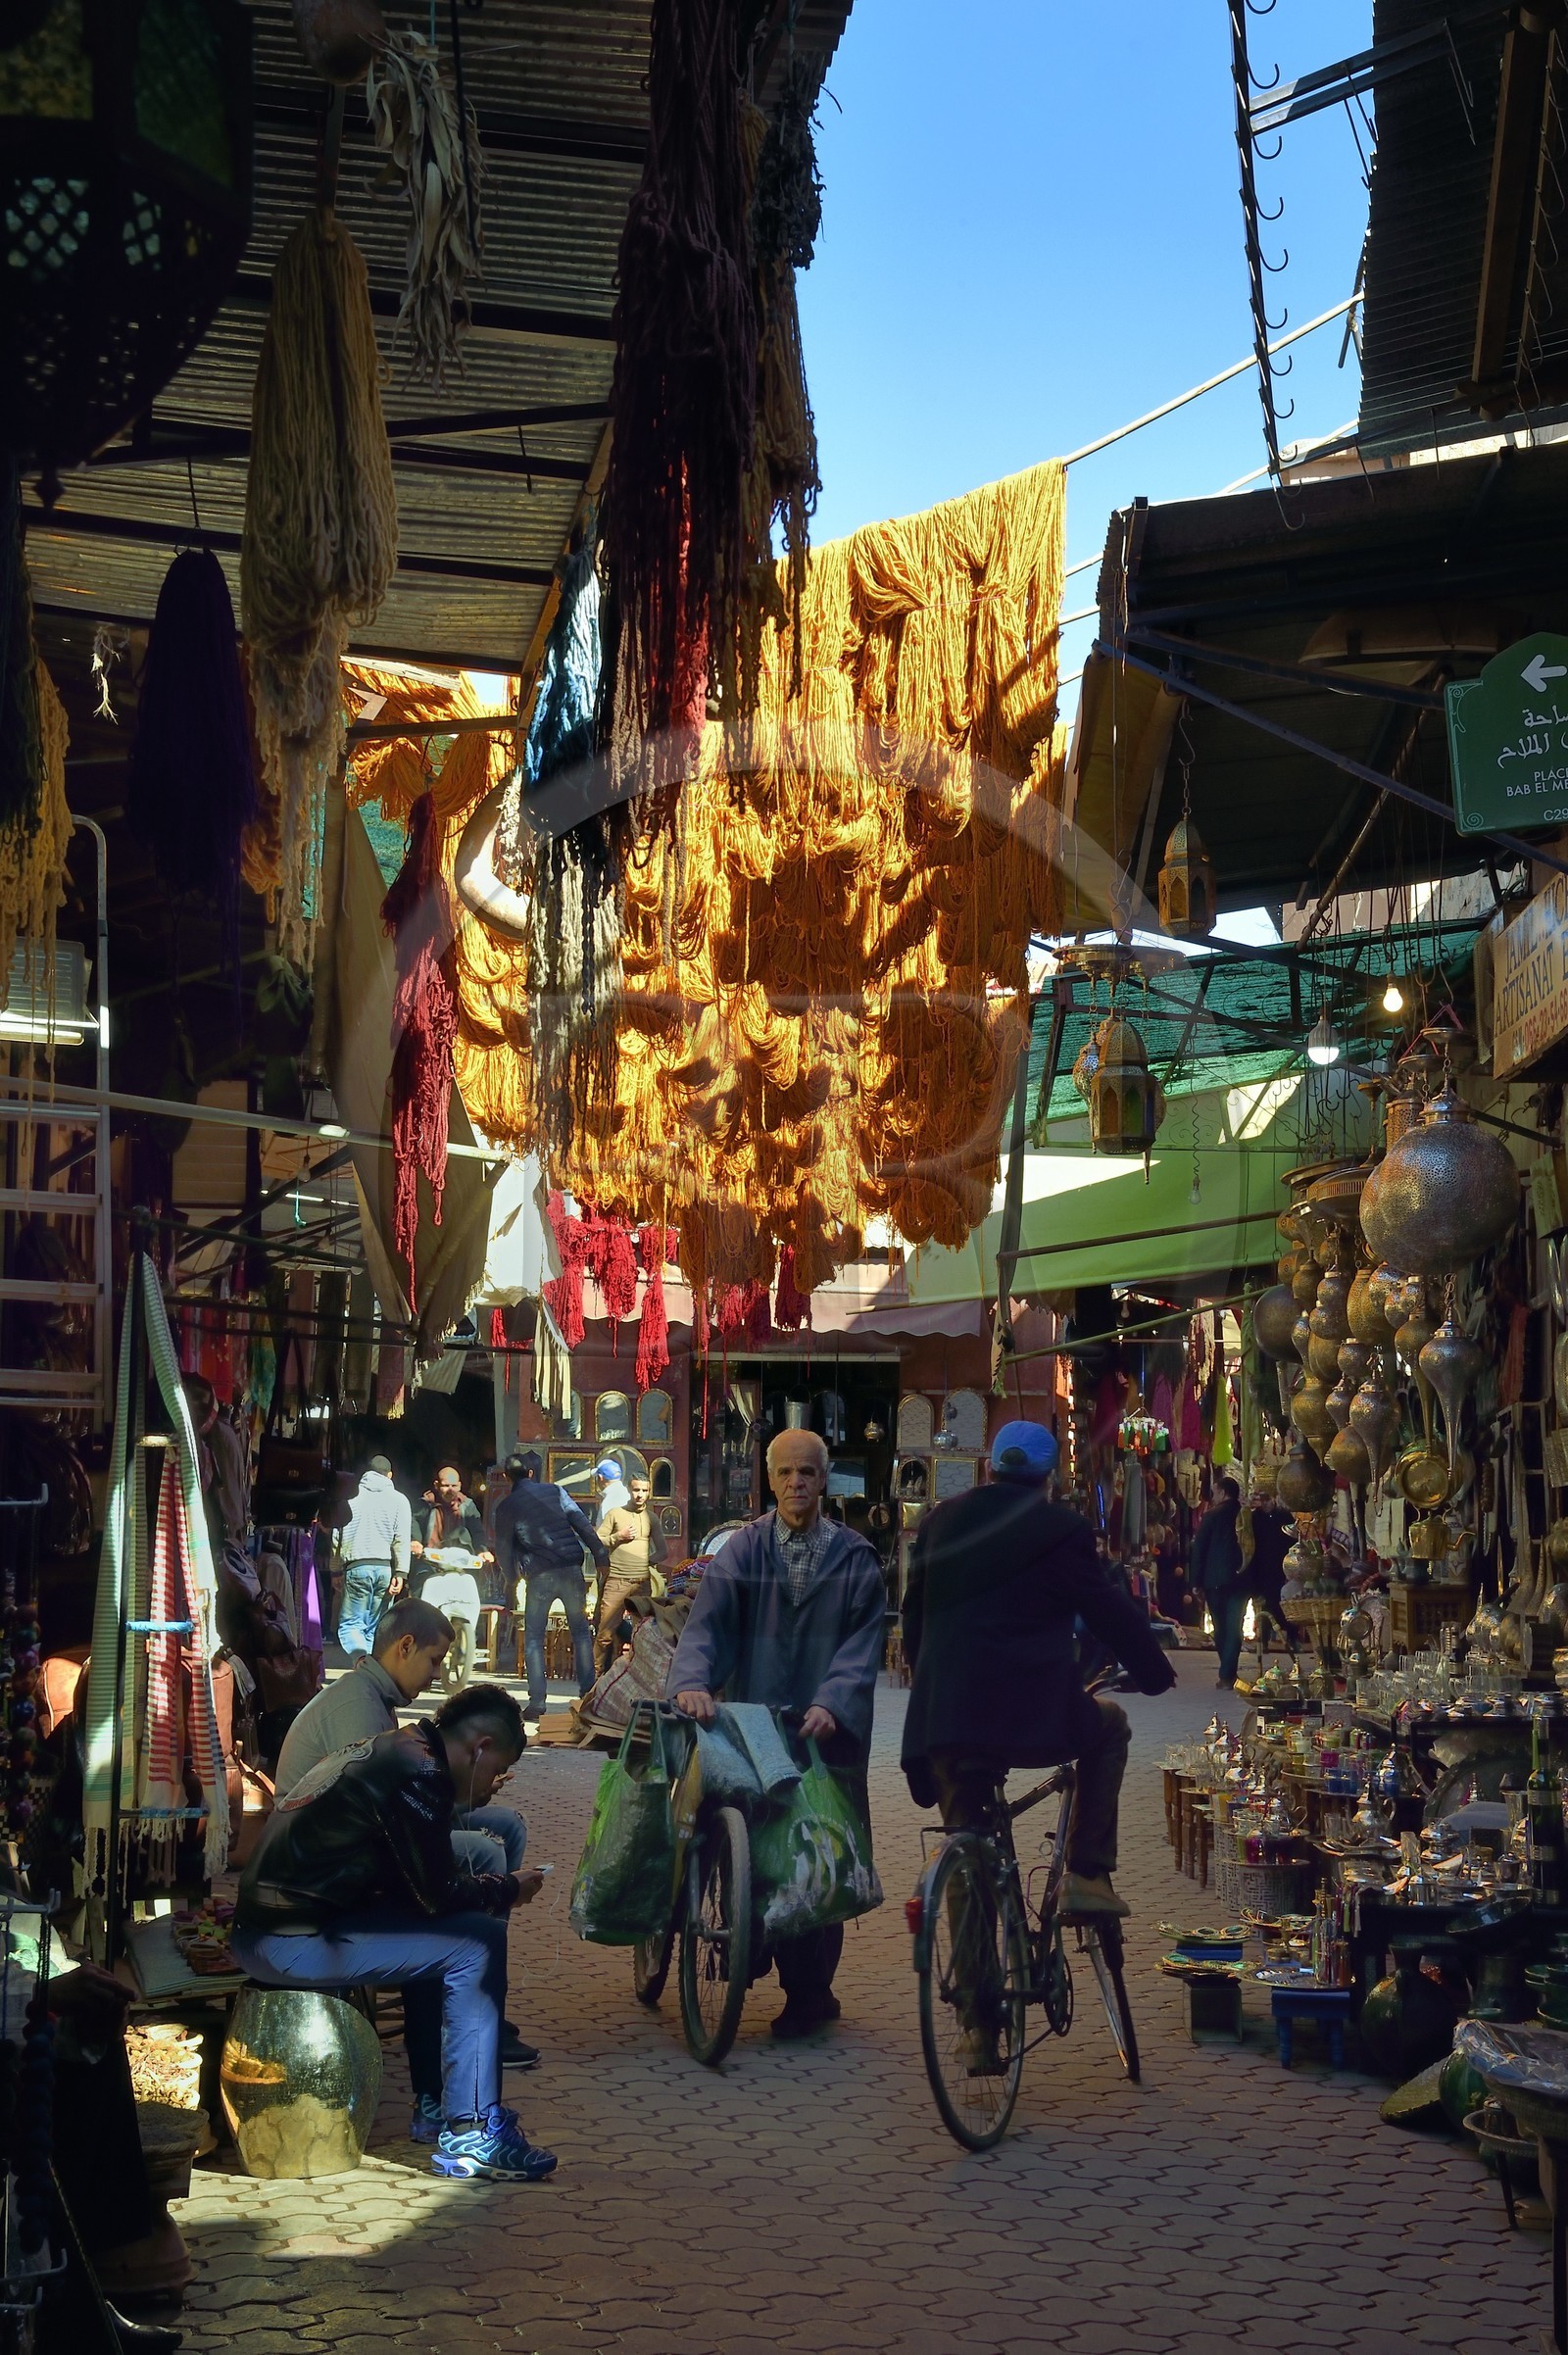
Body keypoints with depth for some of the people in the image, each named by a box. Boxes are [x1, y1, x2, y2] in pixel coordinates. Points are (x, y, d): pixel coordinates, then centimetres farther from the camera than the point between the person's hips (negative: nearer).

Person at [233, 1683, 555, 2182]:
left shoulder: (386, 1750, 17)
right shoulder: (416, 1772, -13)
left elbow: (415, 1883, 23)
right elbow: (439, 1894, -11)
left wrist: (492, 1888, 15)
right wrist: (508, 1889, 5)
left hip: (266, 1927, 10)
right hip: (296, 1940, -10)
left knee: (436, 1938, 23)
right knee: (477, 1944, -8)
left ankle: (434, 2105, 27)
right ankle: (469, 2134, -5)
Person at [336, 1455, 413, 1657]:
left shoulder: (351, 1496, 8)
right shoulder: (398, 1500, 7)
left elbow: (337, 1536, 7)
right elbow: (402, 1539, -2)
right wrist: (400, 1572, -5)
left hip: (357, 1566, -1)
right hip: (386, 1568, 1)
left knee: (350, 1624, -1)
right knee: (375, 1628, 9)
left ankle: (363, 1658, -28)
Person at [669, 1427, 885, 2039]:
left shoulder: (855, 1558, 6)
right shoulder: (742, 1551, 6)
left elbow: (863, 1643, -3)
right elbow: (706, 1621, -6)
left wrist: (832, 1703, -19)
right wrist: (691, 1681, -25)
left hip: (830, 1735, 0)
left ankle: (812, 1989, 12)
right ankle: (805, 1992, 14)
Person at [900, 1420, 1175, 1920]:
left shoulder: (941, 1521, 13)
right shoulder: (1062, 1528, -2)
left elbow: (914, 1612, 20)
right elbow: (1109, 1611, 2)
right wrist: (1157, 1673, 17)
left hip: (944, 1714, 4)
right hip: (1032, 1711, -4)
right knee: (1110, 1728, 26)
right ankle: (1087, 1874, 18)